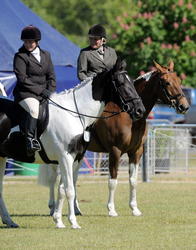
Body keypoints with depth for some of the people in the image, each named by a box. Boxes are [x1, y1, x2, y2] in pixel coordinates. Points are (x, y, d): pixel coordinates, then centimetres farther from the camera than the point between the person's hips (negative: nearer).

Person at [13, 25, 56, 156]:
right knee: (33, 109, -35)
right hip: (25, 93, -6)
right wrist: (40, 90, -17)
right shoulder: (20, 56, -3)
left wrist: (50, 91, -4)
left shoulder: (45, 55, 15)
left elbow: (51, 76, 15)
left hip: (45, 93, 6)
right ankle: (30, 139, -37)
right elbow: (22, 78, -11)